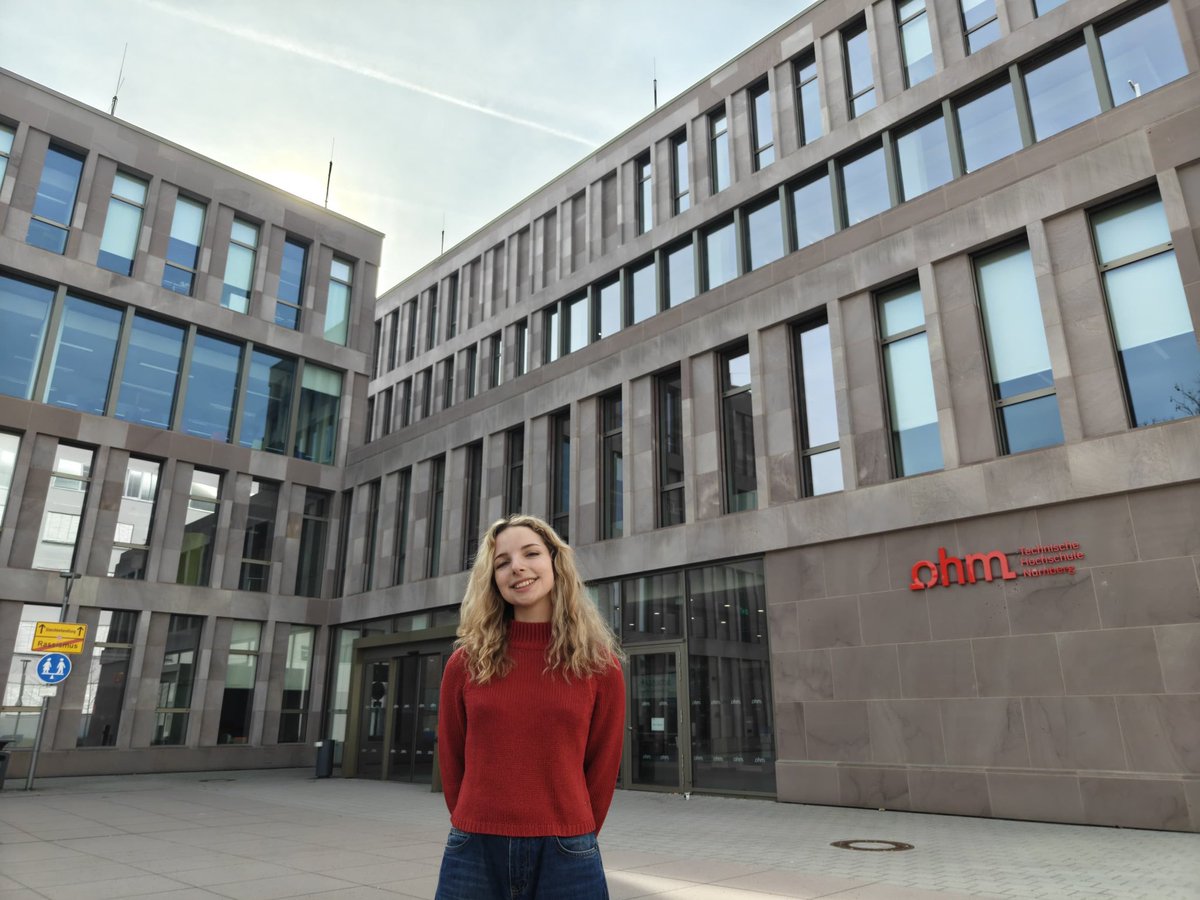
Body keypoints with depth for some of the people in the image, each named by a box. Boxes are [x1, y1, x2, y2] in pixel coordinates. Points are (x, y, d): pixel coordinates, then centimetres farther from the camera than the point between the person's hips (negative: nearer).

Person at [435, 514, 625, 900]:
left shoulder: (600, 667, -4)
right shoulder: (464, 663, -1)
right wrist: (475, 830, 10)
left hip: (564, 856, -1)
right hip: (473, 854, 1)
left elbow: (602, 769, 3)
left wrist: (570, 839, 8)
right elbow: (452, 761, 6)